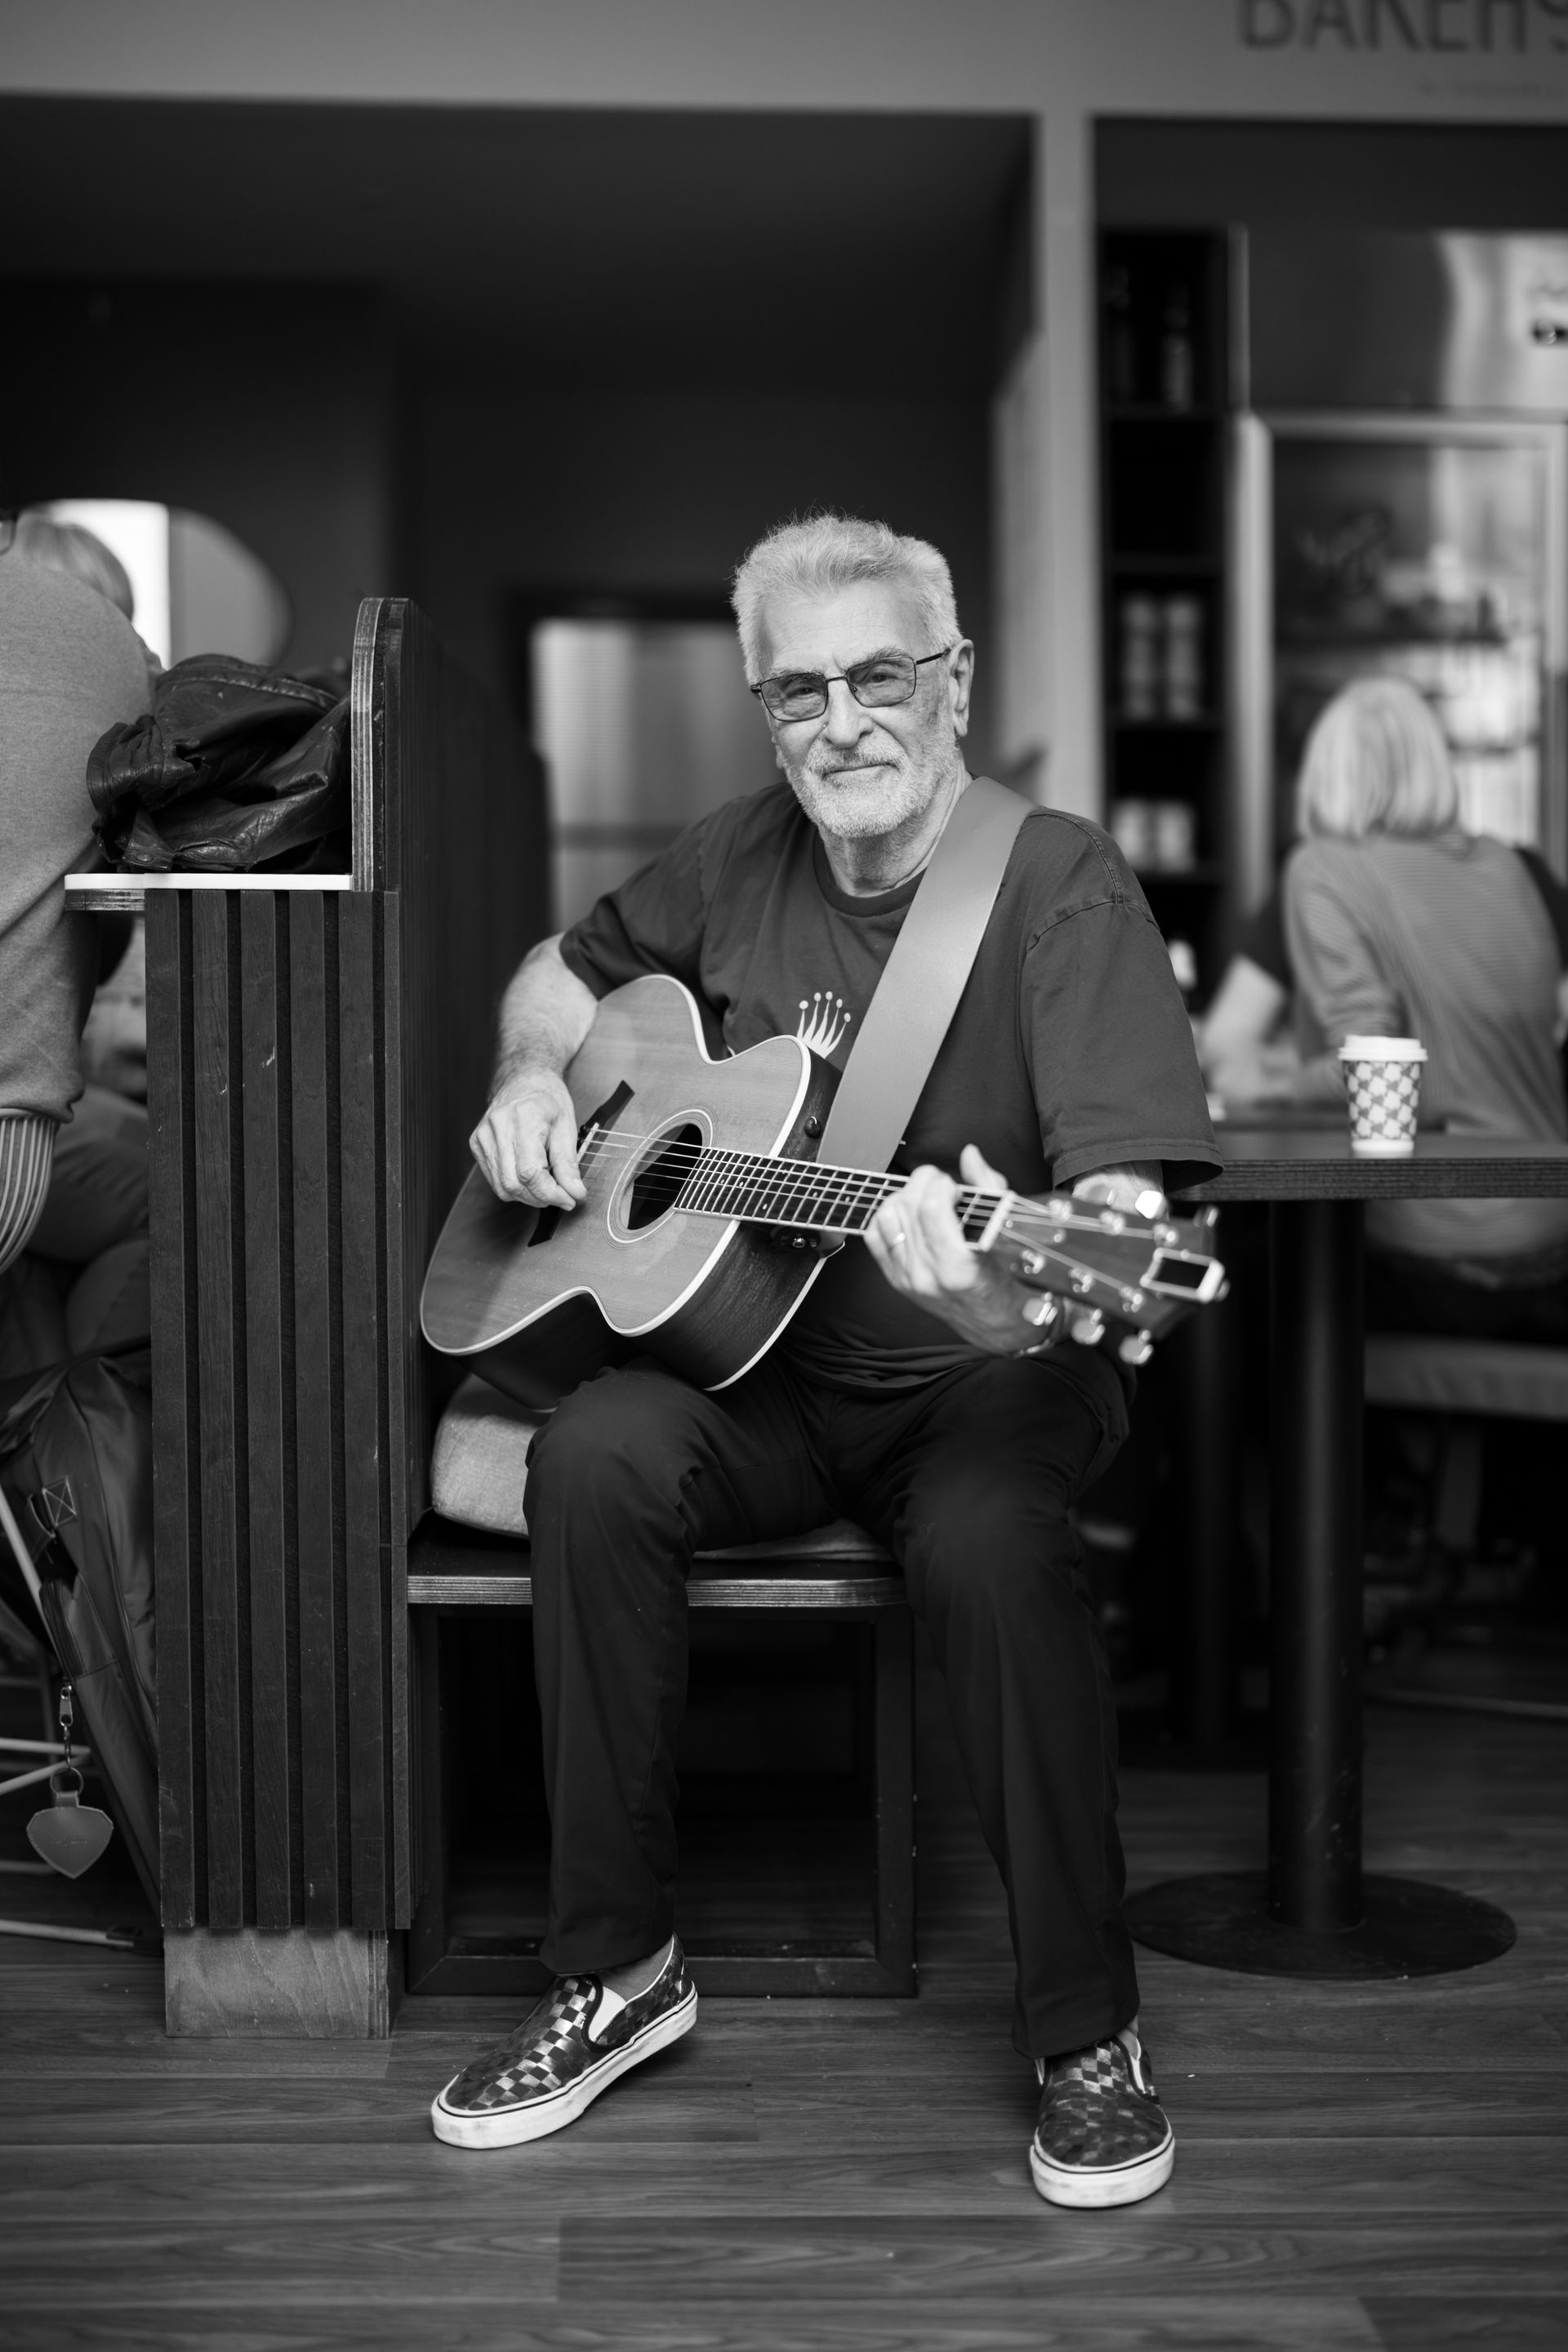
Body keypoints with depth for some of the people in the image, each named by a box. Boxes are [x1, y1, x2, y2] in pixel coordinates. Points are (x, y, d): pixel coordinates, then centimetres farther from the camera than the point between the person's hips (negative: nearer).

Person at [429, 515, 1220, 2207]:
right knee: (595, 1454, -27)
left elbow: (1128, 1201, -24)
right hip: (766, 1368, 4)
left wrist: (1029, 1290, -47)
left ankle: (1086, 2036, -13)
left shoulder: (1058, 887, -12)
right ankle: (614, 1970, -11)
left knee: (990, 1542, -36)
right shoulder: (741, 863, 5)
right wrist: (532, 1079, 3)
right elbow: (568, 971, 25)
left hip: (980, 1378, -4)